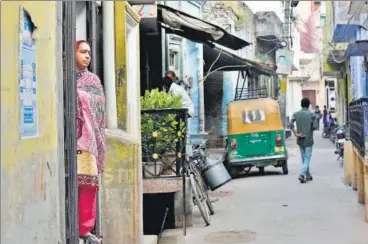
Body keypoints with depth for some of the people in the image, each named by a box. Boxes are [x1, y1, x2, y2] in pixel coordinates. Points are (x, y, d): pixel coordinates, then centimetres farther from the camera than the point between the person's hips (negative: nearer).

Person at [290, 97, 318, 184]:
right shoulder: (312, 114, -7)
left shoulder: (296, 114, 1)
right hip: (308, 140, -4)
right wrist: (309, 130, 6)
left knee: (304, 158, 16)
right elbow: (314, 126, -13)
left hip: (300, 140, 4)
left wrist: (296, 134, -7)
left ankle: (308, 175, 24)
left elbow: (291, 124, -11)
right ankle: (302, 174, -22)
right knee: (307, 158, -3)